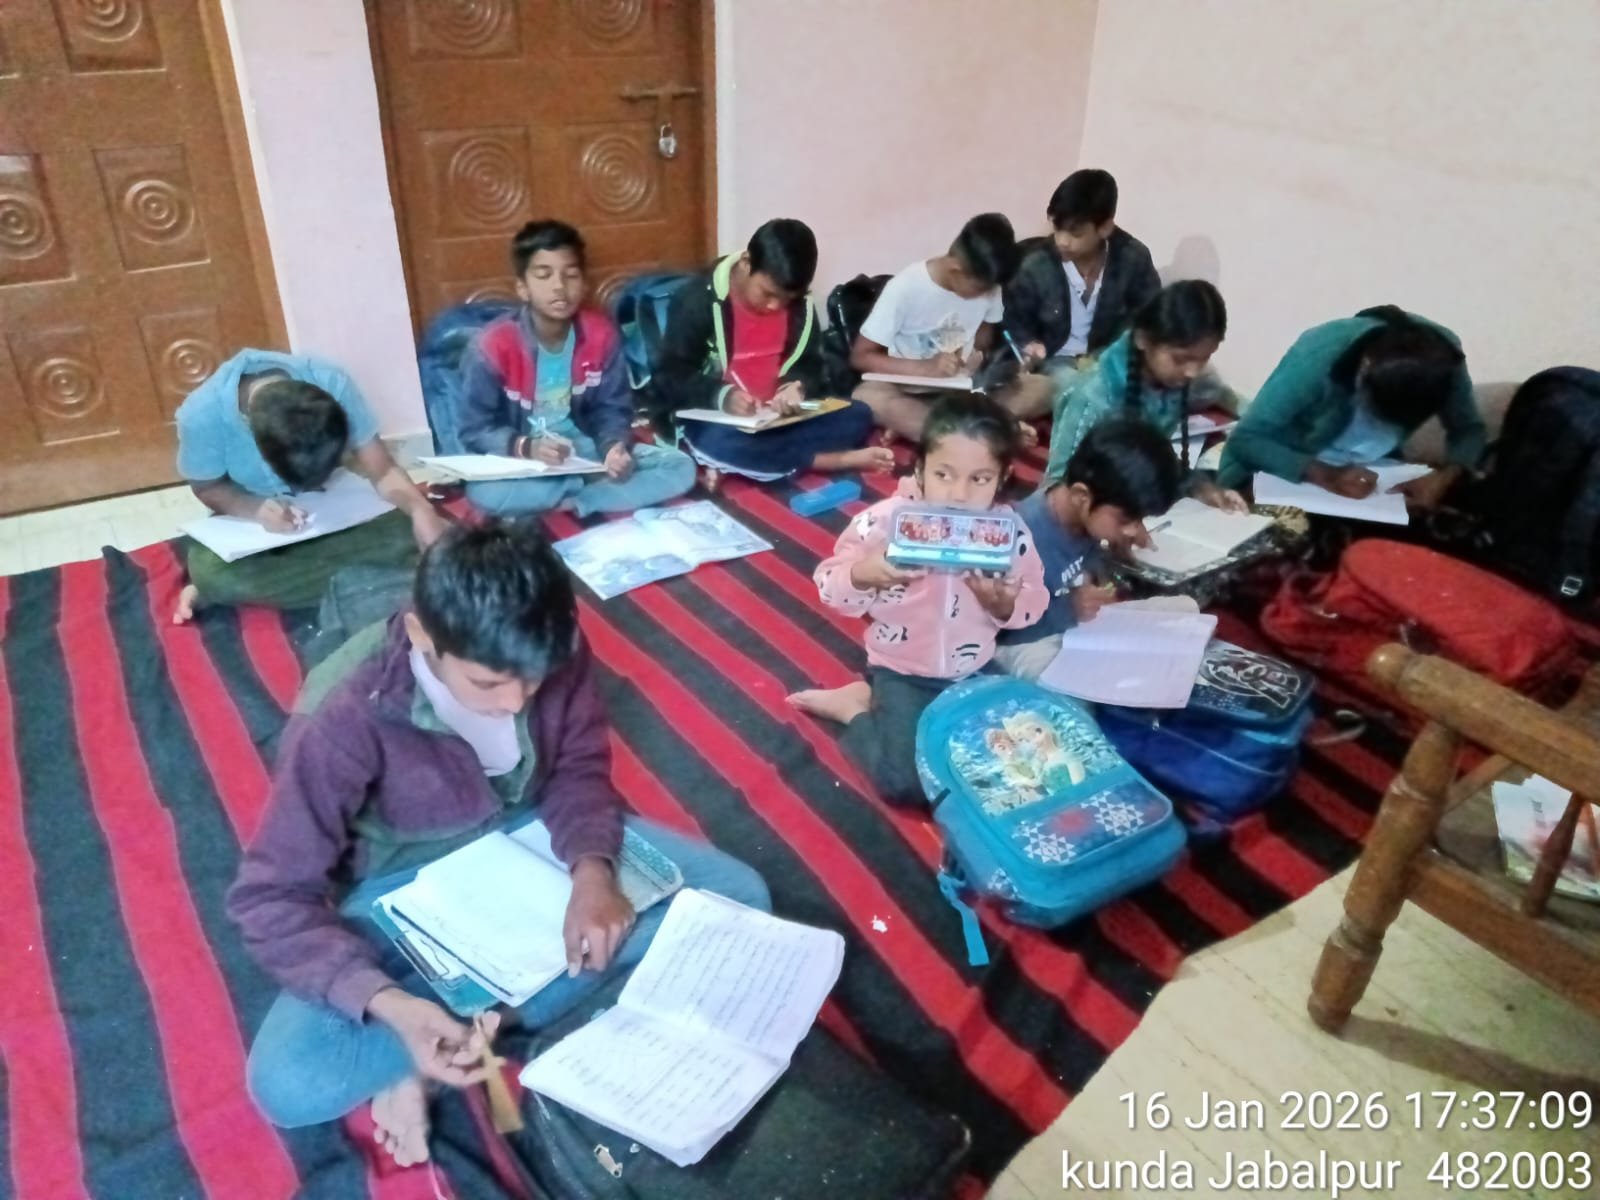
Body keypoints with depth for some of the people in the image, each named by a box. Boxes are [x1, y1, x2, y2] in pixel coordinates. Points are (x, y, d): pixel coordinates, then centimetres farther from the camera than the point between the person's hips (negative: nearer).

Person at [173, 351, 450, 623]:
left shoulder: (332, 384, -30)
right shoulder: (202, 416, -31)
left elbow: (383, 471, -26)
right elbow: (207, 488, -12)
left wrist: (420, 508, -46)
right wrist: (255, 509, -33)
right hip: (250, 513, -2)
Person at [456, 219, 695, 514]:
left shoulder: (601, 333, -6)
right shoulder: (493, 345, -15)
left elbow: (612, 409, 0)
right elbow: (475, 430, -11)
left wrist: (614, 447, -23)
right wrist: (526, 447, -31)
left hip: (586, 449, 3)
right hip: (522, 459, -3)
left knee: (681, 468, -15)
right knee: (482, 490, -37)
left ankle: (568, 506, -19)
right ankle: (594, 484, -16)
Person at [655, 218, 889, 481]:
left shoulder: (799, 304, 0)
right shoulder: (699, 301, -13)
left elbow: (811, 365, 7)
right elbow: (667, 379, -13)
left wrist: (798, 388, -17)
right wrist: (722, 397, -31)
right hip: (715, 417, -4)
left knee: (858, 417, -13)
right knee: (719, 442, -39)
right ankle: (840, 460, -24)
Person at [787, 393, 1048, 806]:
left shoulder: (1010, 531, -10)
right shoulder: (884, 521, -17)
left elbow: (1033, 607, -3)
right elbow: (831, 587, -10)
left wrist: (1003, 603, -25)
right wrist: (865, 574, -31)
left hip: (975, 671, 4)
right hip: (903, 673, -4)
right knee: (905, 780, -20)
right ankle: (858, 705, 9)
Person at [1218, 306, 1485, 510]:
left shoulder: (1442, 356, -22)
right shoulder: (1317, 357, -33)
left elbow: (1469, 430, -8)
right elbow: (1244, 439, -30)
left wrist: (1446, 476, -30)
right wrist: (1324, 475, -41)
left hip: (1370, 474, 4)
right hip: (1286, 475, -4)